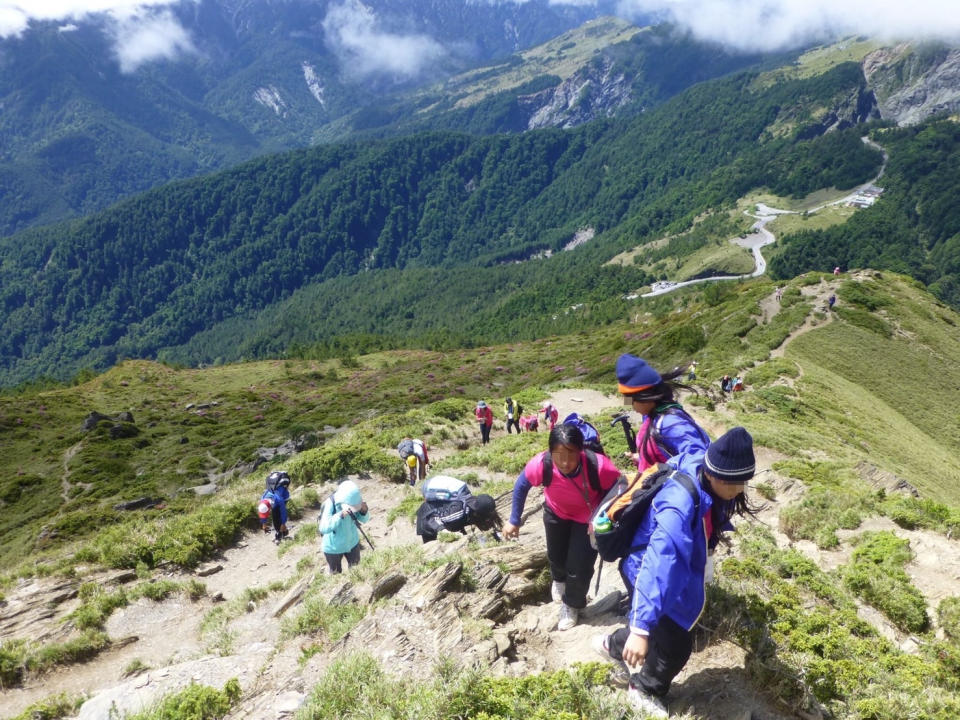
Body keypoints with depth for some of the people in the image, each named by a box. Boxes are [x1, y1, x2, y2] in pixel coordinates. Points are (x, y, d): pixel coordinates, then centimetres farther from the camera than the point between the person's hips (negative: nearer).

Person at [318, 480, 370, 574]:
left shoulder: (353, 501, -19)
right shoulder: (329, 504, -31)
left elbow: (364, 519, -8)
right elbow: (323, 528, -36)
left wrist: (364, 510, -30)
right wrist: (340, 515, -47)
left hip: (352, 542, 4)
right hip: (333, 547, -4)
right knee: (336, 573, 18)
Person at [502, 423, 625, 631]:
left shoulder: (599, 466, -43)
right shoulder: (541, 464, -38)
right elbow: (521, 485, -15)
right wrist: (514, 520, -7)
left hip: (589, 517, -2)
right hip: (556, 512, 2)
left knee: (580, 567, 3)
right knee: (556, 556, 25)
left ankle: (572, 605, 38)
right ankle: (559, 579, 64)